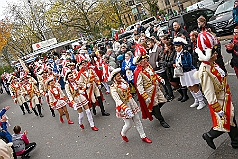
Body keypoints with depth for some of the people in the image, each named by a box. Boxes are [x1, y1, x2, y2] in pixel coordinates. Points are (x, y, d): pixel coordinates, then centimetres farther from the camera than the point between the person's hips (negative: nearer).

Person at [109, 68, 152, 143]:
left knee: (137, 120, 12)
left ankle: (143, 136, 26)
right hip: (123, 106, -6)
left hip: (131, 103, 6)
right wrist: (126, 108, -39)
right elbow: (117, 100, -31)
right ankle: (123, 134, 35)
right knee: (129, 124, 3)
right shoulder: (113, 88, -19)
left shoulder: (123, 81, 0)